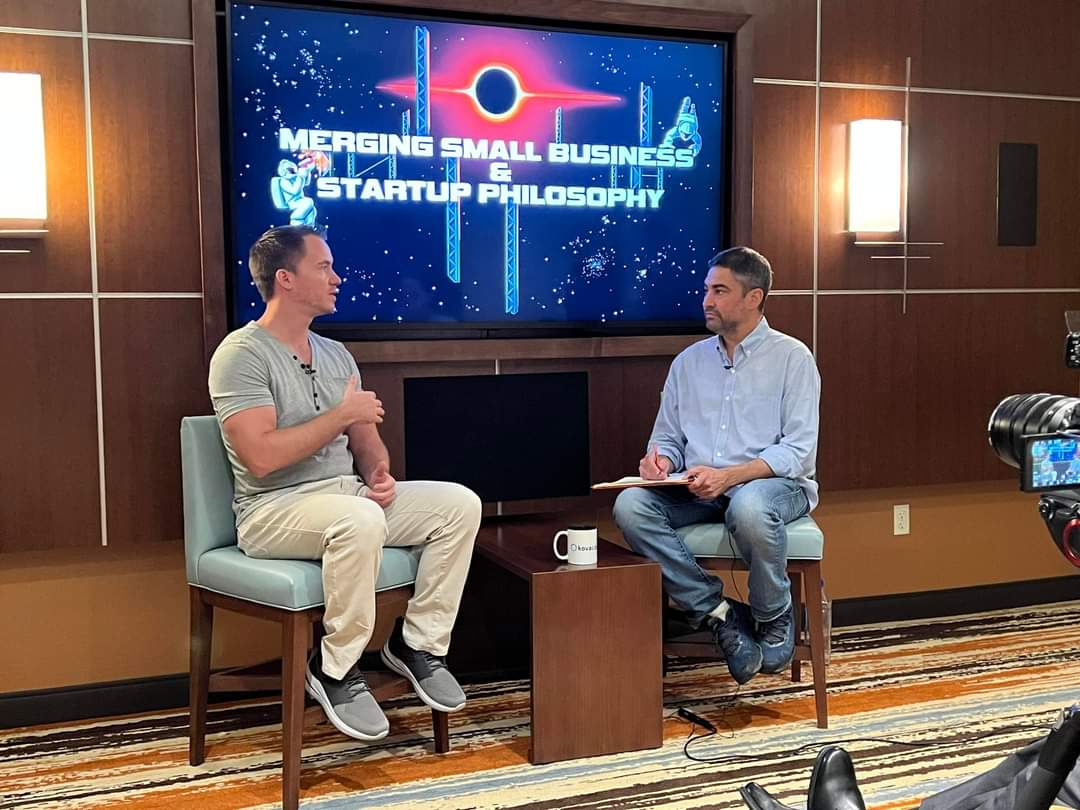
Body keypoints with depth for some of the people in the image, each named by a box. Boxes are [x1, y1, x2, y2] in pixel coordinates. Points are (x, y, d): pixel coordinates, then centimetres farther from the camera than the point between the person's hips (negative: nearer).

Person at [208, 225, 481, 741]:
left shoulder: (336, 354, 14)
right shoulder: (242, 354, -11)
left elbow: (365, 436, 16)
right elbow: (261, 457, -23)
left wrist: (379, 472, -7)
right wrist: (342, 413, -15)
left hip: (347, 495, 8)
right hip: (274, 510, -7)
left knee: (460, 504, -9)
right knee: (361, 520, -39)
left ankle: (418, 643, 2)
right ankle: (336, 671, -18)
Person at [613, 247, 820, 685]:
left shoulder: (792, 357, 1)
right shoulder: (689, 361, 17)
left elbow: (798, 450, -9)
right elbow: (668, 437, 19)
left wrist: (730, 475, -24)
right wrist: (660, 459, -7)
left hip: (774, 484, -4)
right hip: (698, 491, 5)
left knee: (748, 507, -41)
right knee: (631, 506, -25)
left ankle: (775, 619, -11)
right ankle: (719, 612, -17)